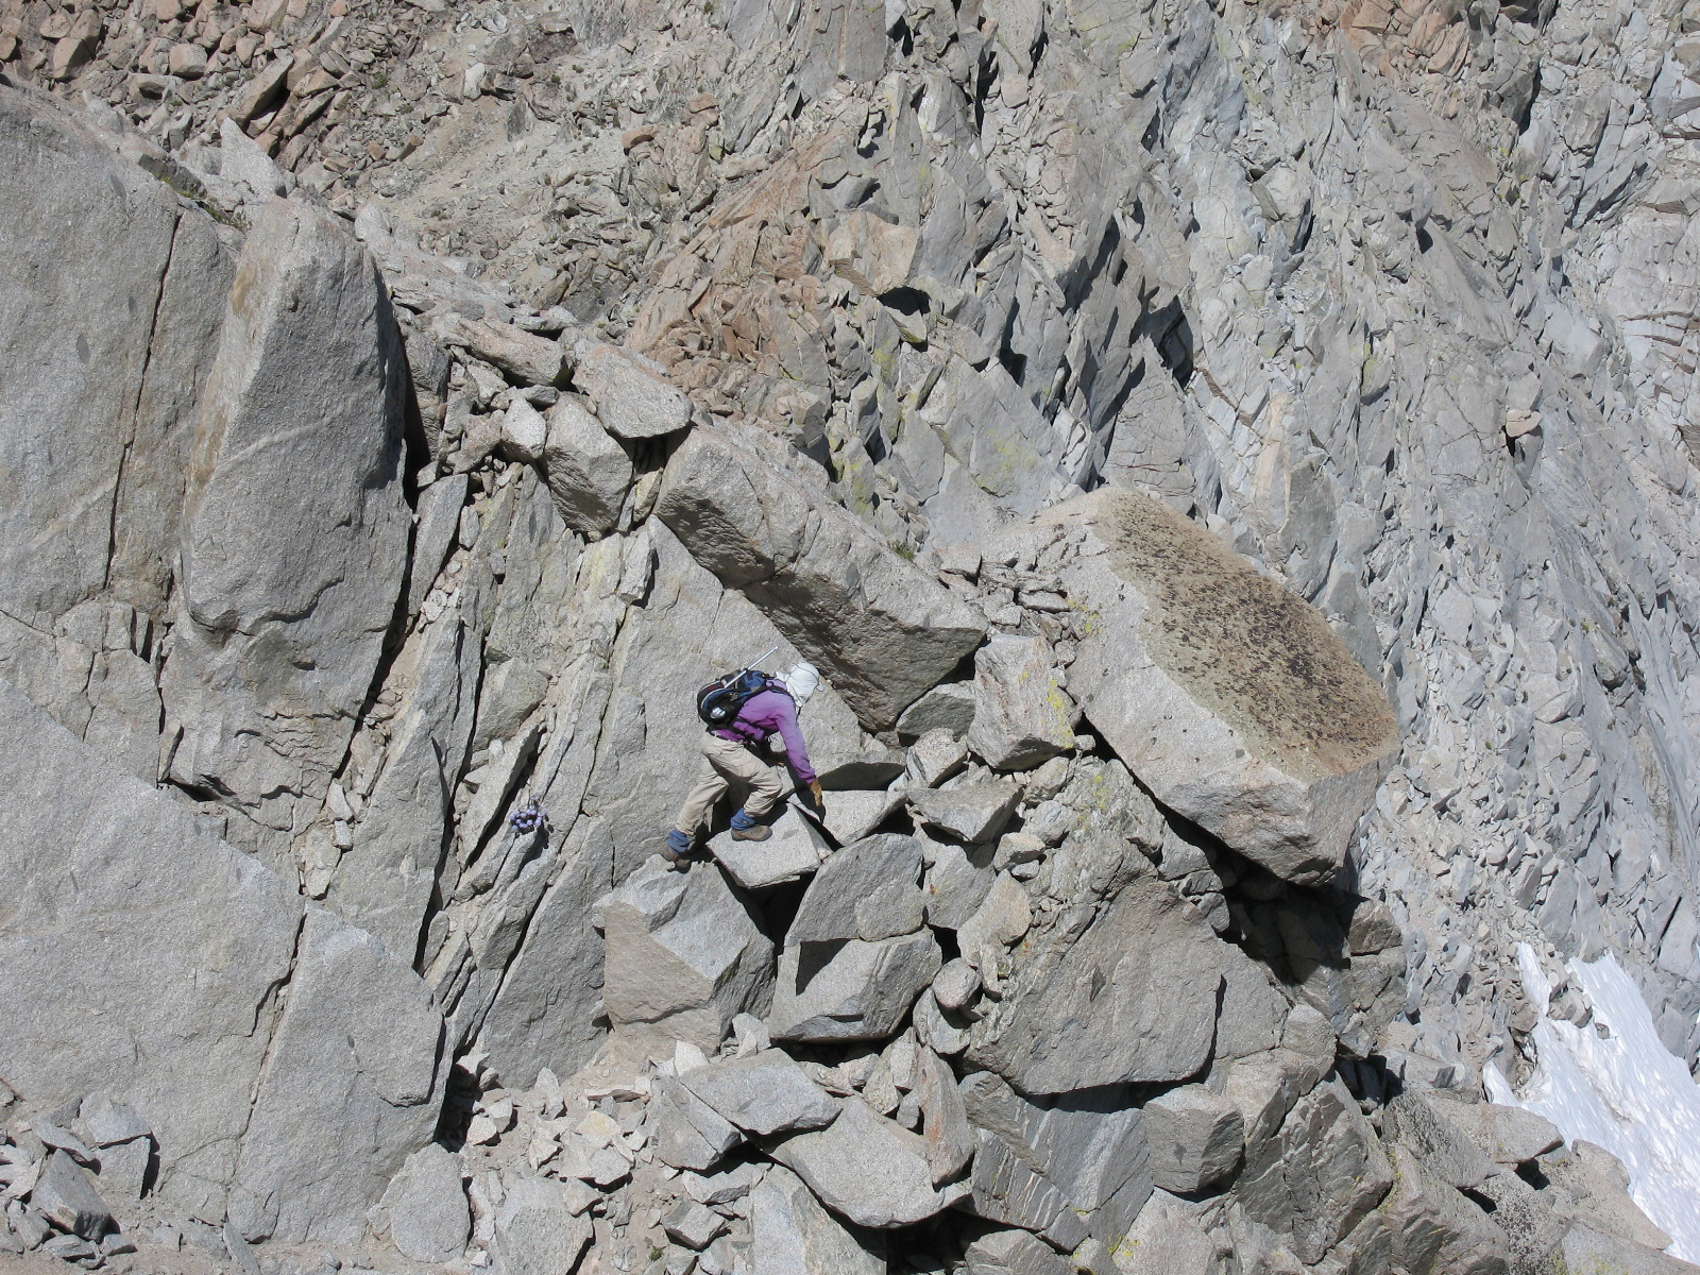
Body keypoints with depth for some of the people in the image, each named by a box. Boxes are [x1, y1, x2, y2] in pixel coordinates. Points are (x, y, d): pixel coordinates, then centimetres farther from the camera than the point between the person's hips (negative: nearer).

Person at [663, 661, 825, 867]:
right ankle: (742, 826, 16)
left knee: (705, 791, 18)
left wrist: (769, 754, 37)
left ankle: (676, 845, 23)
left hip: (710, 738, 9)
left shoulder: (767, 687, 14)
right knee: (771, 785, 0)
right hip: (728, 748, -9)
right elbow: (795, 746, -12)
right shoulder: (784, 704, -13)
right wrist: (811, 780, -2)